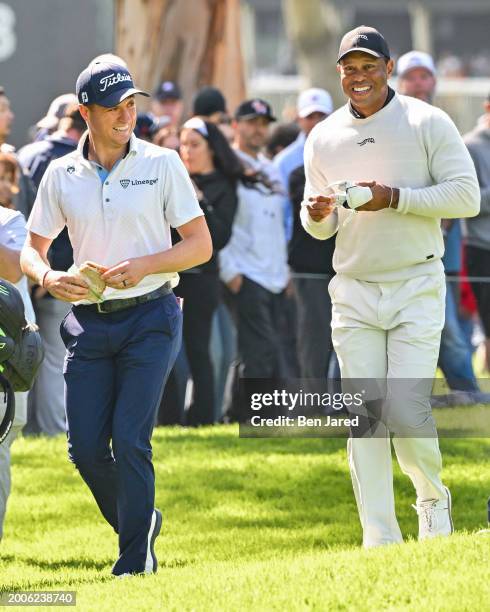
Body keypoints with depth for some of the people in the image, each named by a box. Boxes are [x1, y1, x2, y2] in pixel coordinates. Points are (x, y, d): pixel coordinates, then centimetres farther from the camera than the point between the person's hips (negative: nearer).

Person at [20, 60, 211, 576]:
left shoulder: (161, 164, -1)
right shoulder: (61, 175, 6)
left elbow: (201, 245, 0)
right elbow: (31, 250, 11)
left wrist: (142, 266, -15)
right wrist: (49, 277, -12)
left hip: (150, 317, -3)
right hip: (88, 322, 3)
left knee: (129, 440, -13)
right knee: (85, 446, -1)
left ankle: (136, 557, -2)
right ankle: (138, 523, 25)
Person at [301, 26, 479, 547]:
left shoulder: (427, 123, -2)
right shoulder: (323, 138, 9)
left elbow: (466, 196, -8)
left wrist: (395, 198, -19)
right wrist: (317, 214, -8)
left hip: (417, 286, -3)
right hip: (353, 293, 3)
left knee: (406, 411, -11)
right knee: (363, 416, -2)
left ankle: (433, 499, 18)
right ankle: (380, 540, 1)